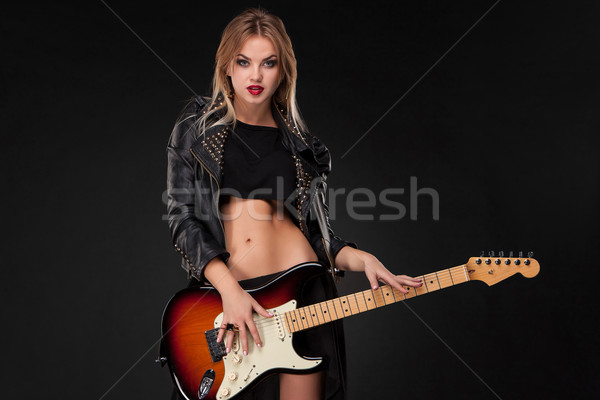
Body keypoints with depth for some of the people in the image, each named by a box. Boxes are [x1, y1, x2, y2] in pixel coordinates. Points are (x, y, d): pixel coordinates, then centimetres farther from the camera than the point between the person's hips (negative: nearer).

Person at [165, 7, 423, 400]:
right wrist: (229, 290, -15)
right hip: (223, 294, -1)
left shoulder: (299, 144, 10)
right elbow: (183, 217, -3)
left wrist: (362, 259, -8)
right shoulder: (195, 129, 4)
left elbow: (315, 231, 11)